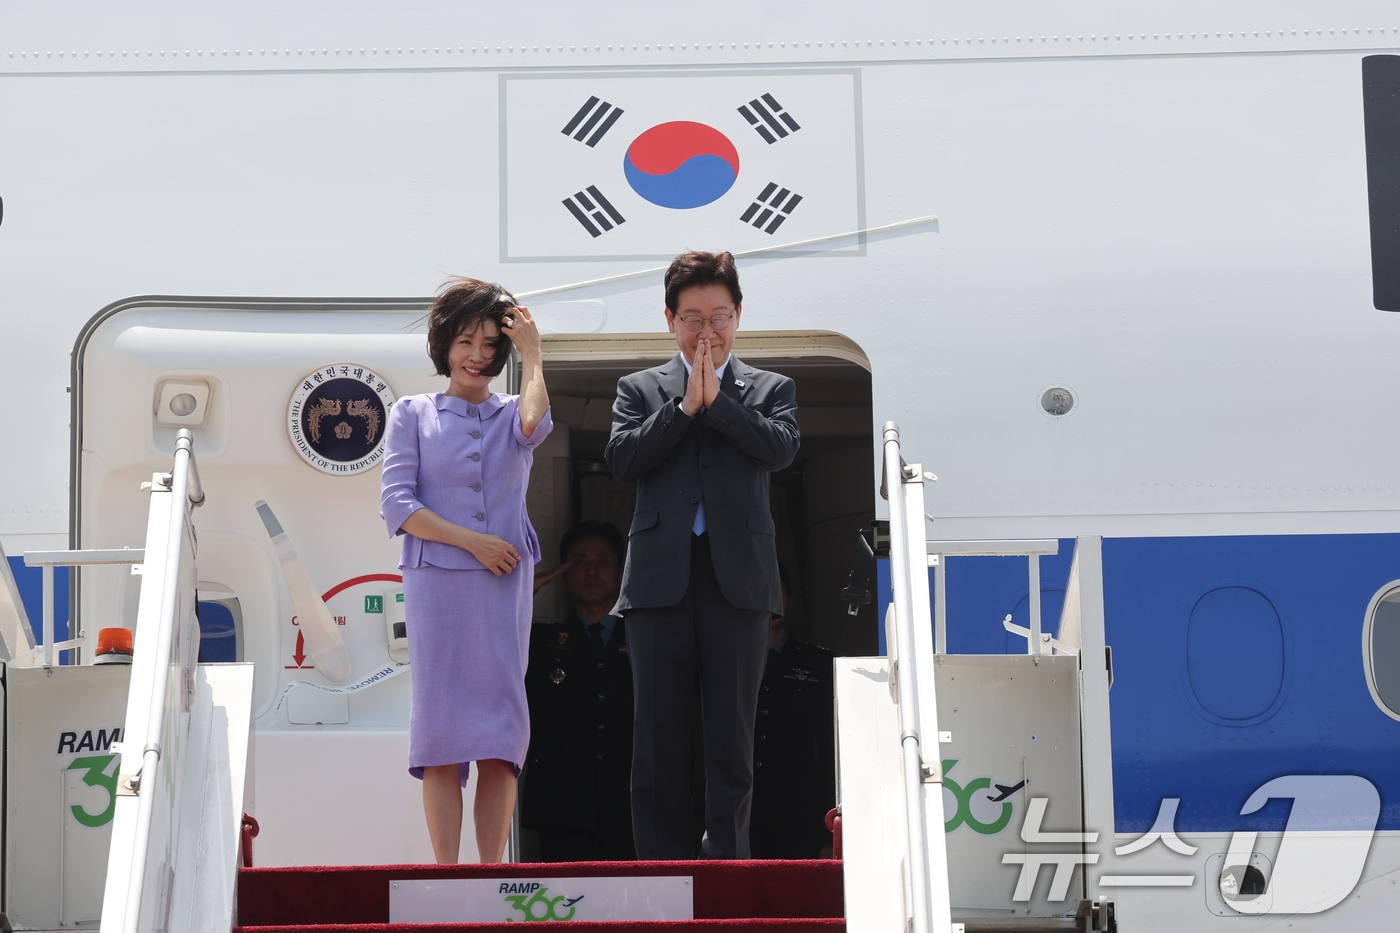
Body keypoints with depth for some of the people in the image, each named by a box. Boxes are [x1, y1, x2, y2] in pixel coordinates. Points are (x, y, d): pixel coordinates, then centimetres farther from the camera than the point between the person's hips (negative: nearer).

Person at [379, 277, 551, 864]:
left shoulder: (512, 414, 13)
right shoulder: (412, 414, 9)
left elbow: (534, 425, -14)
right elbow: (397, 504, -1)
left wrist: (532, 355, -2)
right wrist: (473, 541, -8)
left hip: (504, 584, 2)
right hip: (436, 583, -1)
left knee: (501, 726, -3)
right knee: (441, 722, -4)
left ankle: (492, 872, 0)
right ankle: (445, 872, -3)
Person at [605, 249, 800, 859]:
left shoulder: (770, 389, 14)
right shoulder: (639, 389, 14)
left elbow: (781, 448, -5)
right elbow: (621, 459, -2)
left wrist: (717, 399, -7)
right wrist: (684, 405, -6)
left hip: (738, 579, 0)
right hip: (660, 577, 0)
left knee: (731, 738, 1)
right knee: (658, 738, 1)